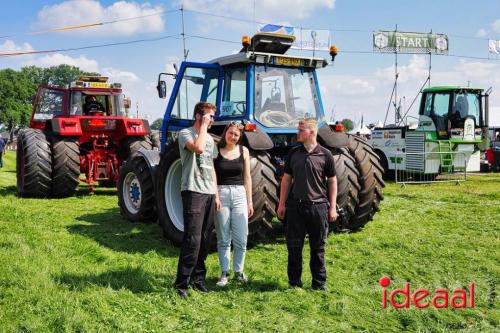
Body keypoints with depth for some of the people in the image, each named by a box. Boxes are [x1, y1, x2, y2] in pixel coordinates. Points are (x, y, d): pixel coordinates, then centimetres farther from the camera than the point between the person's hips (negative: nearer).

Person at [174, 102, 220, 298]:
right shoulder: (185, 133, -4)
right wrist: (204, 126, -12)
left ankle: (198, 278, 19)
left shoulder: (210, 139, 19)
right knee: (192, 240, -11)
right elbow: (198, 148, -26)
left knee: (204, 240, 9)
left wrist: (216, 194, 16)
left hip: (209, 194, 8)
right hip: (193, 192, -7)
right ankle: (182, 283, -3)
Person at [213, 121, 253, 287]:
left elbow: (247, 177, 10)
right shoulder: (216, 150, 0)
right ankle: (224, 273, 15)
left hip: (239, 194, 2)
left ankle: (239, 271, 17)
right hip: (221, 194, -2)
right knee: (223, 239, 4)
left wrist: (250, 201, 7)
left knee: (241, 239, 1)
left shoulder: (244, 151, 7)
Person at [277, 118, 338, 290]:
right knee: (294, 246, 6)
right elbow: (286, 178, 11)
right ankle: (294, 282, 19)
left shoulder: (325, 155, -1)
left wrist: (333, 207, 0)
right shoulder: (293, 153, 7)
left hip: (318, 206, -2)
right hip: (295, 205, 2)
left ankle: (319, 283, 20)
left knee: (318, 247, 7)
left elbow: (332, 181, 4)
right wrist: (282, 203, 7)